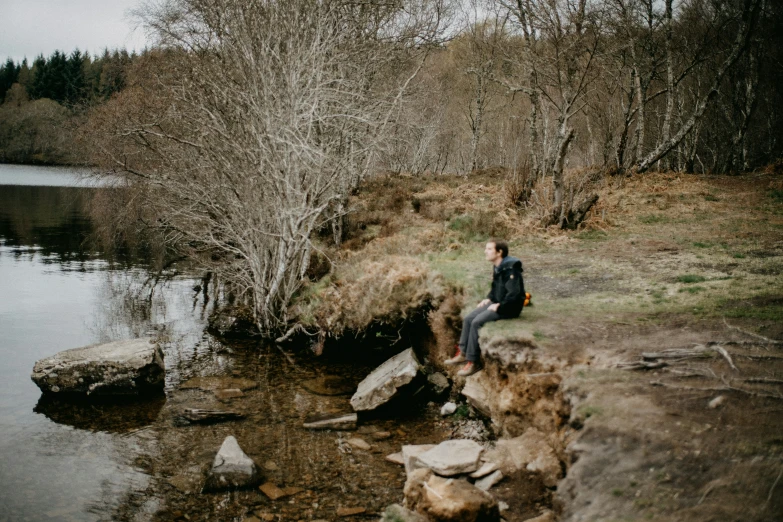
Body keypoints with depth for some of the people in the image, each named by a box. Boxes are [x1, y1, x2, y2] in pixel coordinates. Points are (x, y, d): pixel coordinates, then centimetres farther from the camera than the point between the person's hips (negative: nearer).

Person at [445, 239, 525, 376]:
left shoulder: (510, 269, -22)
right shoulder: (496, 267, 9)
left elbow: (515, 294, -27)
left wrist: (499, 305, -22)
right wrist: (488, 299, 9)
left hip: (509, 307, -10)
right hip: (497, 303, 10)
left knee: (477, 322, -22)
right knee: (468, 319, 2)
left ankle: (474, 362, -15)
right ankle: (463, 353, 11)